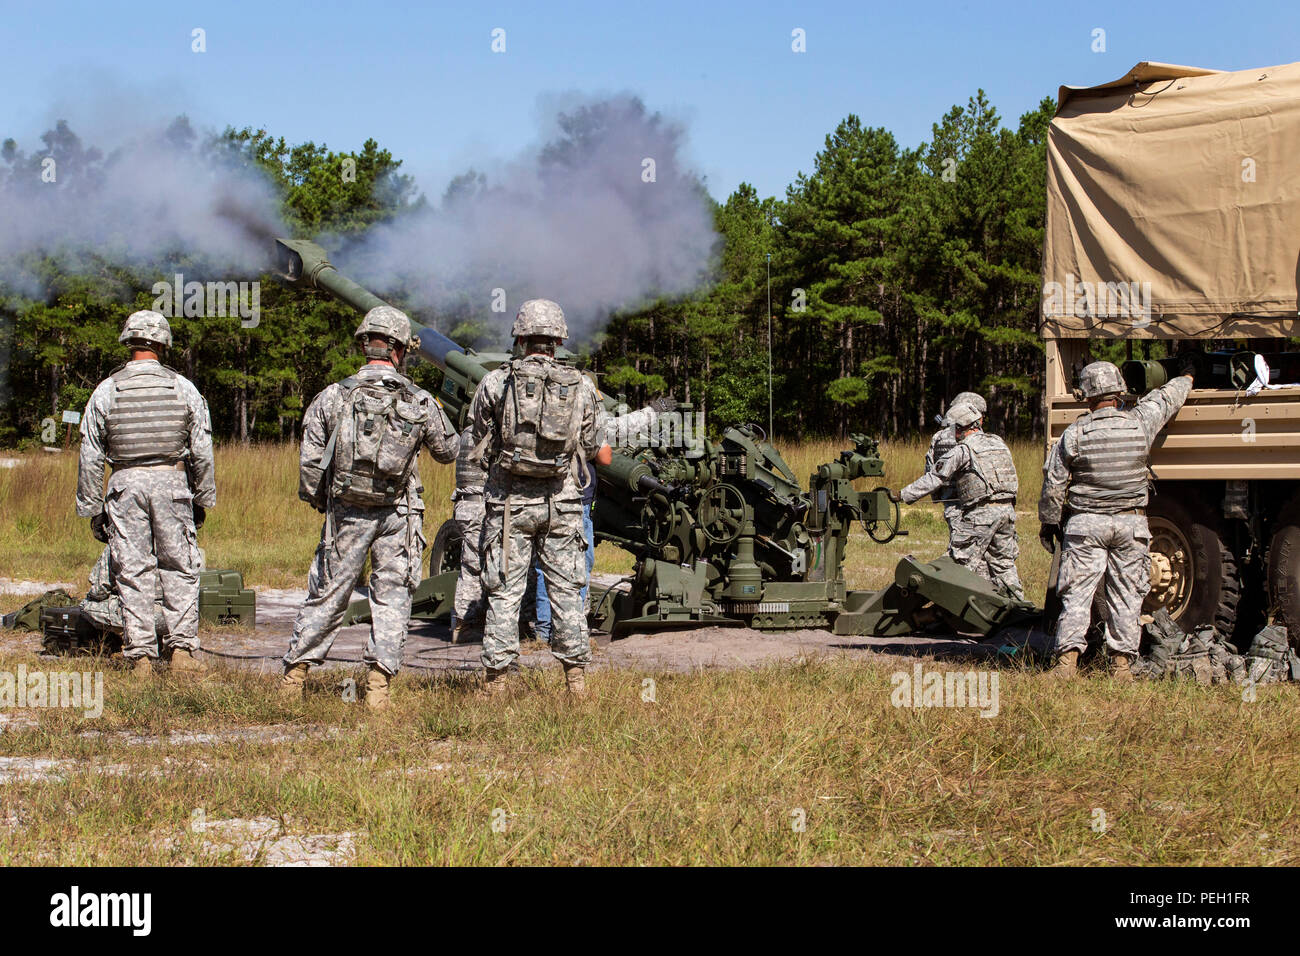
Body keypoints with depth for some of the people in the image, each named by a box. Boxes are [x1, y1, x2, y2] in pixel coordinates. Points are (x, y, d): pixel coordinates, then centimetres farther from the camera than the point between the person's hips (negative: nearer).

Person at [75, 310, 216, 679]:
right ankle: (182, 649, 1)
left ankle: (140, 656, 4)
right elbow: (202, 453, 2)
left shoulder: (106, 391, 1)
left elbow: (90, 458, 3)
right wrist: (203, 498, 13)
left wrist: (93, 509, 9)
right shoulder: (183, 388, 1)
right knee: (179, 569, 7)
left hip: (125, 485, 0)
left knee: (133, 573, 4)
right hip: (172, 483, 0)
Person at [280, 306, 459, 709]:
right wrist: (435, 416, 30)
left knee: (327, 593, 11)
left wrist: (318, 501, 14)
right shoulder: (419, 402, -3)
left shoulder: (333, 397, -5)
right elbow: (449, 451, 12)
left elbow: (310, 461, -3)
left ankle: (294, 675, 17)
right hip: (398, 515, -1)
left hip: (346, 513, 1)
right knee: (391, 597, 6)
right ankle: (378, 682, -1)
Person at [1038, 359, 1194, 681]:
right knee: (1126, 595, 7)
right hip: (1130, 524, 1)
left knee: (1077, 593, 0)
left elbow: (1053, 485, -3)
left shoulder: (1073, 434, -7)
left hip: (1085, 523, -1)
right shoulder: (1140, 423, -3)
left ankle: (1067, 658, -9)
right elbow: (1167, 398, 18)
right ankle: (1122, 662, 7)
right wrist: (1187, 377, 38)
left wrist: (1049, 522, 10)